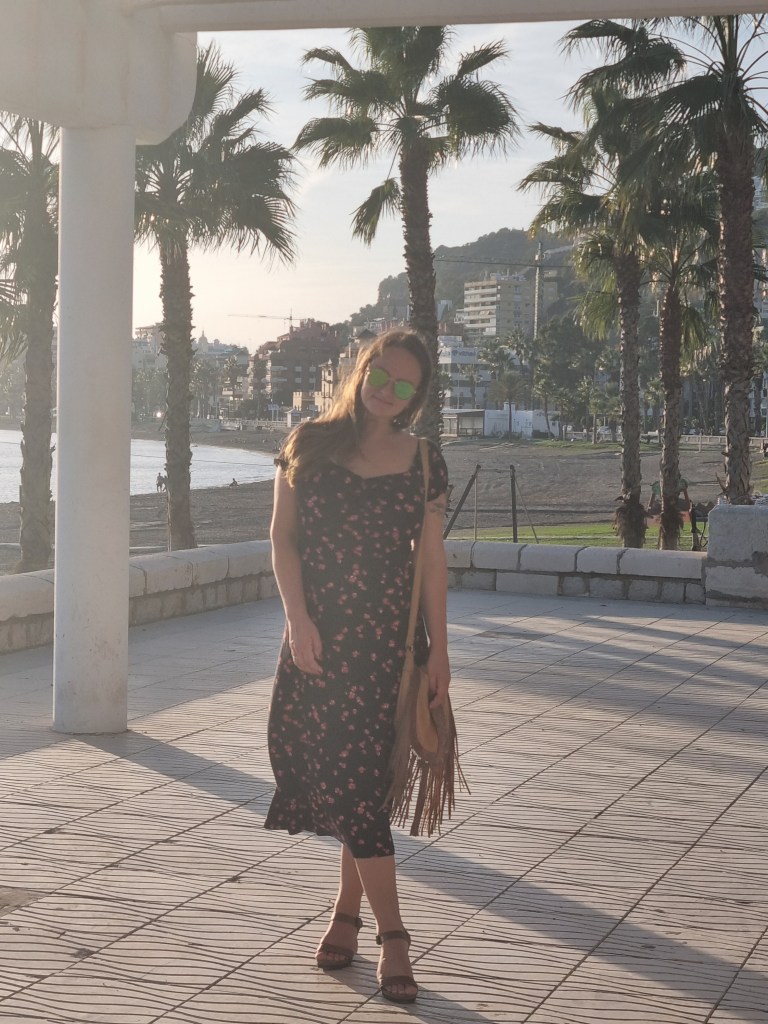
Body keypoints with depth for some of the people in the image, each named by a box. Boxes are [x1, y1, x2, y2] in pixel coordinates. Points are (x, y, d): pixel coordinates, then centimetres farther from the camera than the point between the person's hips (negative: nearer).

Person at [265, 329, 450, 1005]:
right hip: (320, 635, 1)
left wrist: (438, 647, 0)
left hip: (389, 638, -1)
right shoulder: (310, 445, 4)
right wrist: (298, 619, -8)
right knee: (347, 777, 1)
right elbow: (283, 537, 3)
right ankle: (392, 933, 9)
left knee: (364, 775, -3)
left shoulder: (423, 462, 3)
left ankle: (349, 911, 11)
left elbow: (431, 559, 4)